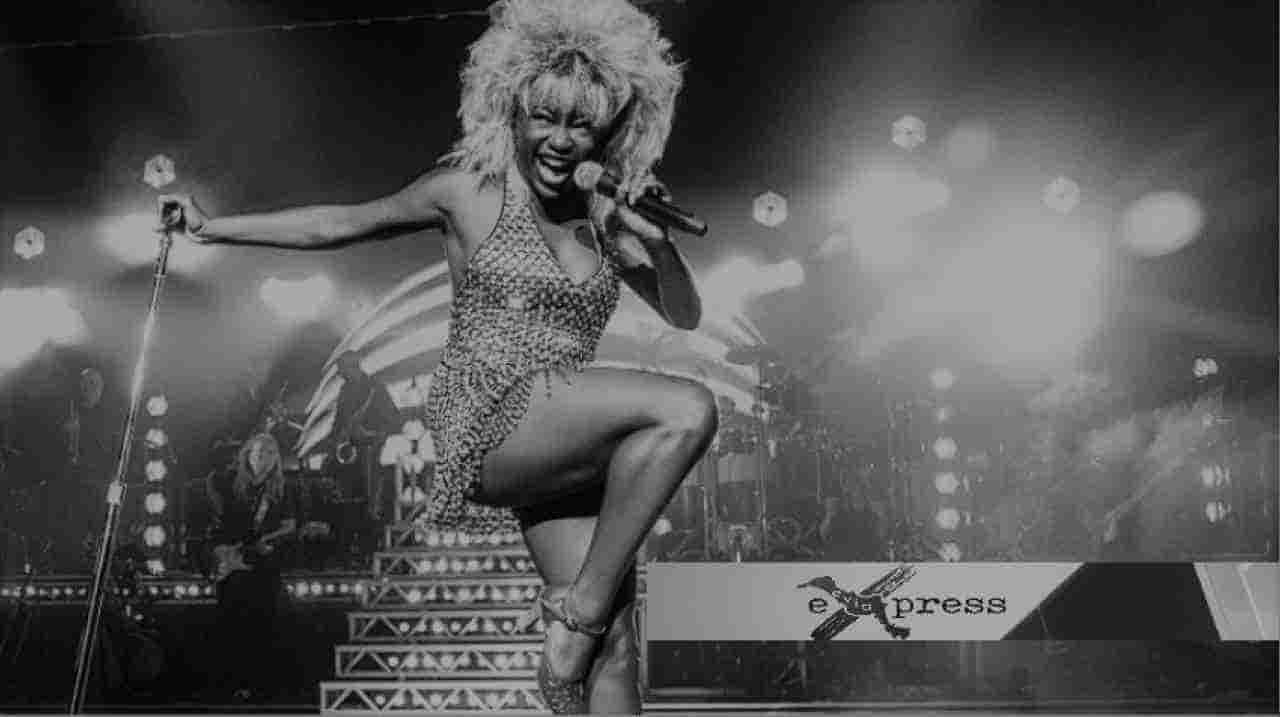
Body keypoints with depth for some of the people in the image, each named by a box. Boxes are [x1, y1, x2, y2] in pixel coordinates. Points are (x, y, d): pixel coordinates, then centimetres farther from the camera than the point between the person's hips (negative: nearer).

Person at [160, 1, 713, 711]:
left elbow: (685, 315, 15)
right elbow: (340, 222, 11)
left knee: (613, 649, -2)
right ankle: (582, 605, -17)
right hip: (489, 415, -5)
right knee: (688, 408, -27)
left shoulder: (602, 217, 13)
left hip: (561, 449, 5)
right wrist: (212, 226, 16)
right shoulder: (471, 186, 2)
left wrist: (657, 242, -4)